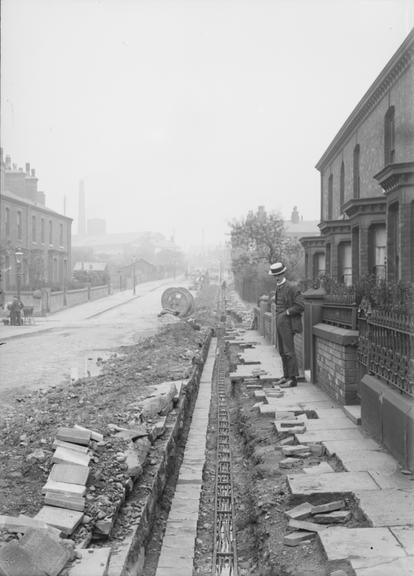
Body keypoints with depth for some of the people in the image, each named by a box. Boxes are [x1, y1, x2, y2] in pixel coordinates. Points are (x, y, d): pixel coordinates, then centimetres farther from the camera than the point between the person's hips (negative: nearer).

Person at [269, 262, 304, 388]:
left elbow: (300, 306, -18)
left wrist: (286, 312, -15)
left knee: (289, 351, -7)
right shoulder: (278, 287, 13)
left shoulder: (291, 287, -14)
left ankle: (293, 379, -3)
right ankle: (286, 376, 18)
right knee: (282, 352, 11)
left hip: (288, 324, -9)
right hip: (280, 324, 9)